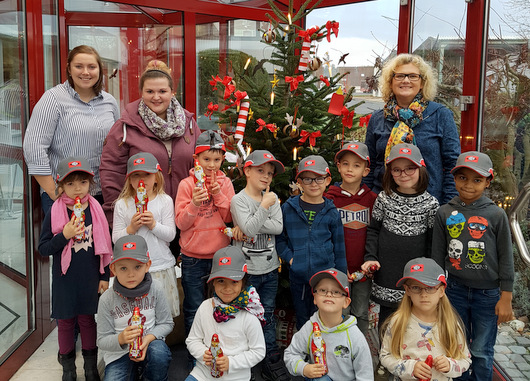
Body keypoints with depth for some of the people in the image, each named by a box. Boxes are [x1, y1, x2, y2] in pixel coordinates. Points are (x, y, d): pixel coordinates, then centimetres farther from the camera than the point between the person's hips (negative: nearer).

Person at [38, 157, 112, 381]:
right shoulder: (55, 213, -9)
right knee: (65, 322, 12)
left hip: (89, 279, 1)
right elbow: (43, 249, -8)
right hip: (64, 280, -1)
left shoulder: (95, 210, -4)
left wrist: (105, 276, 4)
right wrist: (65, 235, -24)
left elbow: (103, 246, 2)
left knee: (88, 320, 13)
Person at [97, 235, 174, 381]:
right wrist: (121, 339, -28)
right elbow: (102, 340, -7)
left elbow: (166, 323, -4)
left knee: (159, 353, -32)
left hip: (150, 343, 1)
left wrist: (148, 338, -22)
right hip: (119, 353, -1)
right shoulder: (107, 299, -13)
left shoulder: (156, 288, -11)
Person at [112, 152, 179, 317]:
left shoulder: (165, 201, 0)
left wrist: (154, 224, -19)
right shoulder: (122, 204, 2)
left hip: (161, 266, 0)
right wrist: (131, 228, -16)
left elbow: (170, 234, -4)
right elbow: (115, 238, 1)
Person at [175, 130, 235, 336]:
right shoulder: (187, 184, -5)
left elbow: (230, 217, -3)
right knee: (194, 310, 8)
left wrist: (219, 195, -16)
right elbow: (181, 223, -8)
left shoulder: (225, 183, 3)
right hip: (193, 257, -2)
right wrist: (194, 204, -25)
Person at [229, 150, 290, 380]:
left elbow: (278, 227, -9)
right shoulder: (239, 200, -8)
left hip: (270, 268, 4)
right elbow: (249, 227, -21)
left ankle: (272, 361, 24)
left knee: (268, 315, 13)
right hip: (247, 269, -4)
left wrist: (249, 226, -17)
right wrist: (264, 206, -21)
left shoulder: (272, 197, 4)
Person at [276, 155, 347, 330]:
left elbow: (339, 247, 6)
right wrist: (289, 257, -8)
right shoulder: (288, 208, 0)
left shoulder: (331, 212, 1)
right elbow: (279, 238, 8)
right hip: (298, 275, 1)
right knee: (302, 320, 14)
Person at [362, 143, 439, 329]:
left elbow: (433, 241, 2)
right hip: (386, 271, 1)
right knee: (386, 315, 13)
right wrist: (370, 257, -5)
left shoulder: (430, 203, -3)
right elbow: (373, 230, 6)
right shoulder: (384, 198, -1)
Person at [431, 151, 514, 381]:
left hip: (488, 293, -2)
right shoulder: (445, 213, -3)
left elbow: (506, 258, -3)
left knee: (481, 351, 9)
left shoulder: (496, 215, -8)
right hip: (455, 290, 2)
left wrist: (506, 298, -3)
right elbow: (437, 256, 5)